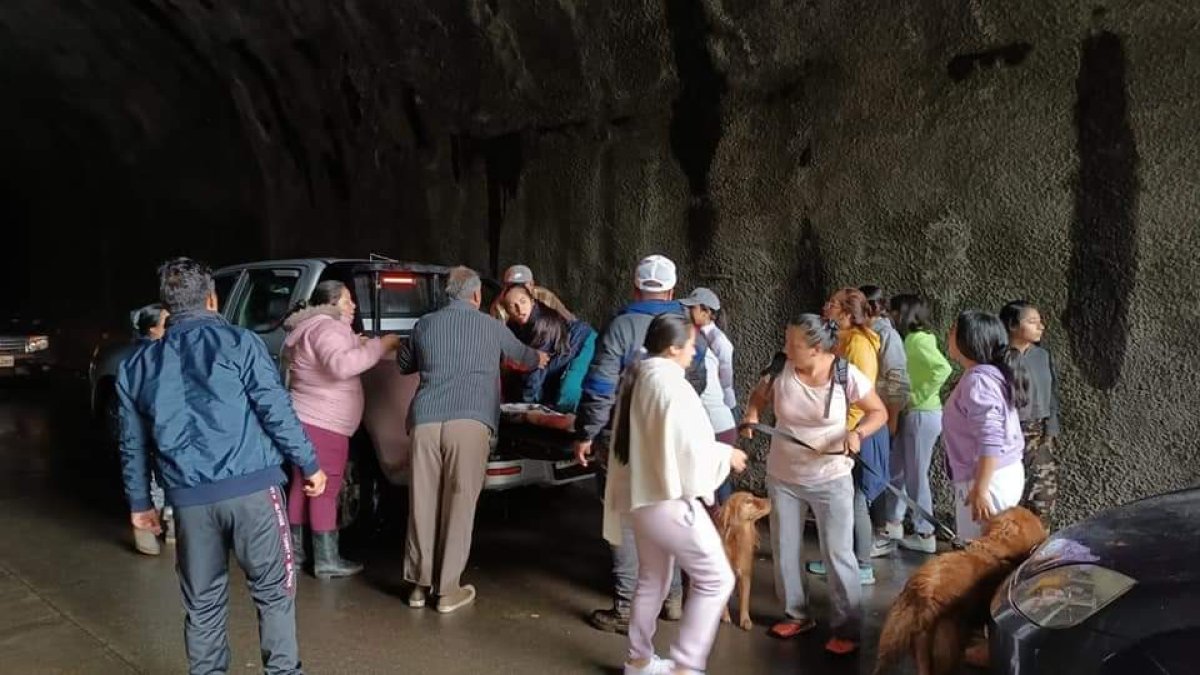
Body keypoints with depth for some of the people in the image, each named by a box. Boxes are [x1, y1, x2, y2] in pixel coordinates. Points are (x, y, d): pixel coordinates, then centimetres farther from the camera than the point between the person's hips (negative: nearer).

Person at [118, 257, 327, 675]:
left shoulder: (138, 364, 13)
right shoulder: (237, 342, -1)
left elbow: (133, 444, 19)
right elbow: (276, 411, -6)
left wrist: (139, 502, 29)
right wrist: (309, 465, 2)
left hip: (189, 498, 4)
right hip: (251, 486, -4)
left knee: (203, 603, 15)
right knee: (273, 591, 7)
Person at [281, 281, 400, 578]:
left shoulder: (314, 328, 18)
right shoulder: (325, 328, -17)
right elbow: (341, 365, -33)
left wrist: (357, 345, 16)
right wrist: (380, 345, -28)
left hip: (306, 421, 11)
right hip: (322, 425, -11)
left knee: (303, 486, 16)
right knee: (326, 490, -5)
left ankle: (294, 550, 25)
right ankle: (327, 561, 1)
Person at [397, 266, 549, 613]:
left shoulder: (424, 325, 16)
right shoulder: (491, 327, 13)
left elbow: (405, 366, 32)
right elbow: (521, 354, 33)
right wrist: (539, 359, 55)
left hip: (426, 420, 2)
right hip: (470, 422, -2)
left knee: (423, 503, 9)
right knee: (459, 504, 2)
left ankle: (420, 584, 19)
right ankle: (448, 590, 7)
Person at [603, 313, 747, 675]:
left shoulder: (636, 380, 8)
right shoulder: (672, 385, -19)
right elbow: (691, 449, -20)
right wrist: (727, 454, -2)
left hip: (640, 495, 10)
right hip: (669, 498, -9)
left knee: (652, 580, 21)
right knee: (716, 578, 0)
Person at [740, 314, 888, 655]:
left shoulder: (846, 375, -18)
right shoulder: (779, 370, -12)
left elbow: (878, 412, -6)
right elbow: (759, 397, 6)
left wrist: (857, 433, -25)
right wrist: (751, 415, -16)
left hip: (831, 480, -3)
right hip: (783, 477, 4)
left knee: (838, 555, 2)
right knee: (784, 550, 14)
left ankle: (848, 629, 18)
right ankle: (797, 615, 34)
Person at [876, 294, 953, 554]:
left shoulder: (918, 339, -17)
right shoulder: (909, 339, 10)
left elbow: (943, 369, -30)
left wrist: (918, 396, -22)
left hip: (922, 415, -9)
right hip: (911, 415, 9)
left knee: (916, 475, 1)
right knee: (896, 470, 15)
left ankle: (925, 535, 13)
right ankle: (893, 523, 27)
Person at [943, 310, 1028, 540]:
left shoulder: (977, 380, -19)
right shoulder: (992, 374, 12)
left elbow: (990, 441, -25)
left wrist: (980, 490, -25)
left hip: (989, 479, -10)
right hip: (1006, 473, 10)